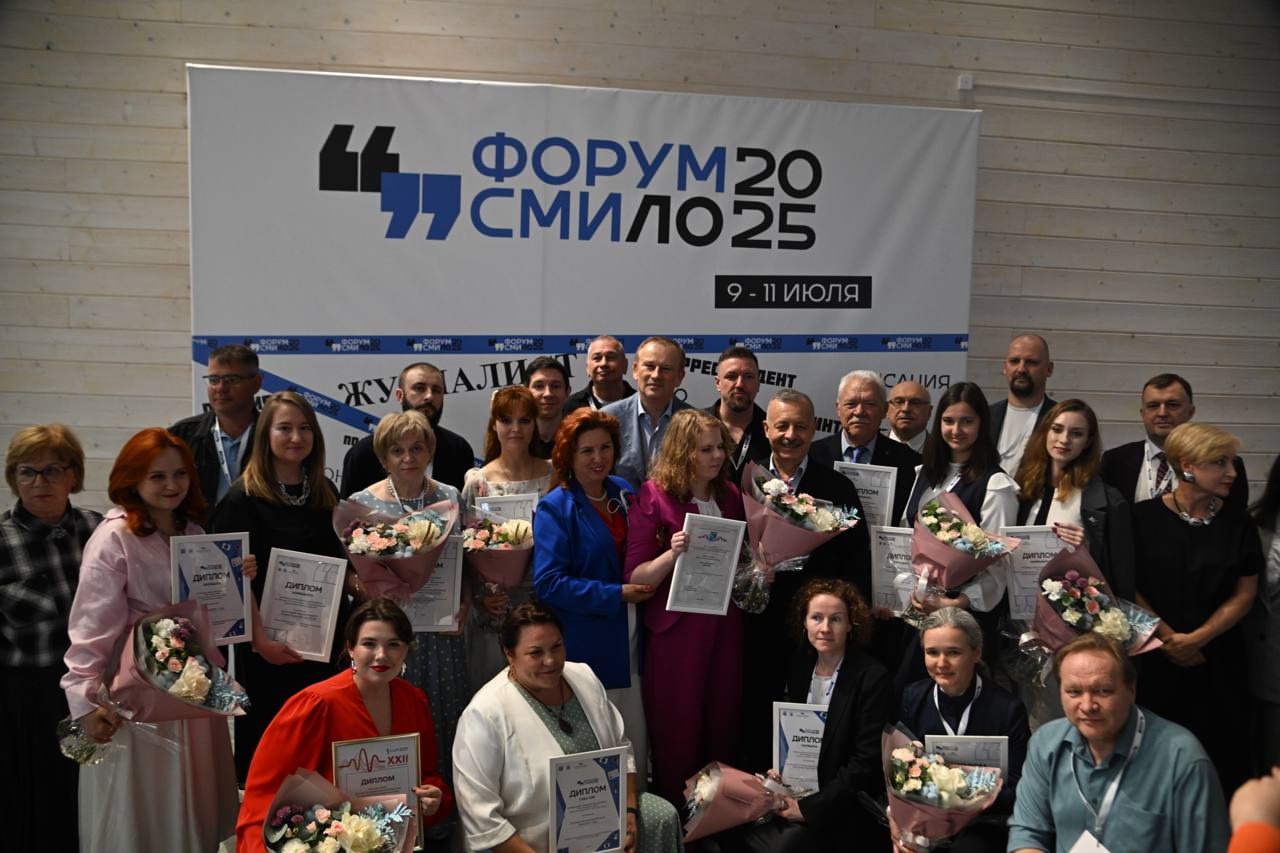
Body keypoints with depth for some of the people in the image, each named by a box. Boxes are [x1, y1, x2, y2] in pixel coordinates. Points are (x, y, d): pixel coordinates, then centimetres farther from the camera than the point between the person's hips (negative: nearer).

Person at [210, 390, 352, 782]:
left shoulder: (324, 493, 10)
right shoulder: (243, 498, -8)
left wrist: (357, 584, -2)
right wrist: (261, 640, -20)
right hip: (269, 646, -5)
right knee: (265, 739, 7)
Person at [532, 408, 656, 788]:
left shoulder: (623, 493, 8)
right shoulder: (555, 508, -9)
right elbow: (548, 583, -17)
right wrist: (617, 594, -17)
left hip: (629, 638, 6)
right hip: (586, 645, -5)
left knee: (636, 739, 11)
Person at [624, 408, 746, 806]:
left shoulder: (730, 495, 9)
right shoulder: (654, 498, -8)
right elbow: (635, 578, -9)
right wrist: (672, 553, -26)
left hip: (725, 625, 5)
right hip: (676, 628, -5)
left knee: (723, 727, 10)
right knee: (676, 731, 3)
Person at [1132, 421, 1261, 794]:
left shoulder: (1239, 524, 2)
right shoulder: (1144, 518, -4)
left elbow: (1244, 595, 0)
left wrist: (1198, 638, -10)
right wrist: (1167, 637, -11)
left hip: (1218, 660, 2)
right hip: (1154, 657, -1)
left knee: (1219, 749, 4)